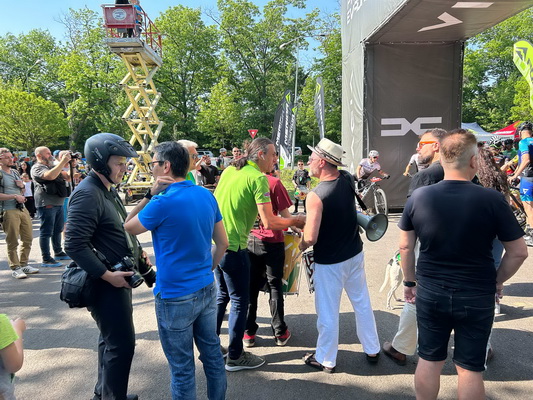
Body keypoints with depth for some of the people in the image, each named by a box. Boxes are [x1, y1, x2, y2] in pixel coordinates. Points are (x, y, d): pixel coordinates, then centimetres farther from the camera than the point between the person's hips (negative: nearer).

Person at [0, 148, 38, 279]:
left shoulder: (15, 172, 16)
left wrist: (22, 186, 4)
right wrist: (15, 196, -17)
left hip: (22, 208, 7)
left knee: (28, 238, 10)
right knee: (12, 241, -1)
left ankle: (24, 264, 23)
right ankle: (15, 268, 8)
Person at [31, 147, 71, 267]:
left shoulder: (52, 166, 21)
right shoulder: (37, 168, -7)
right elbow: (51, 176, -26)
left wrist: (68, 163, 7)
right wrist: (63, 161, -25)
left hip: (58, 203, 9)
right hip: (46, 203, -9)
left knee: (58, 229, 17)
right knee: (46, 232, -5)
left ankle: (58, 252, 29)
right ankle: (46, 259, -1)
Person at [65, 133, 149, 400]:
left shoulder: (107, 190, 11)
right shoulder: (87, 194, -20)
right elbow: (74, 245, -25)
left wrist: (136, 254, 14)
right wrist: (107, 275, -23)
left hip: (117, 277, 10)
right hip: (106, 283, -10)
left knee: (111, 339, 21)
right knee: (122, 344, -1)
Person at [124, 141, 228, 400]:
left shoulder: (162, 202, -18)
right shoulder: (206, 195, 2)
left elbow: (127, 228, 0)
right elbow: (223, 243, 8)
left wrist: (150, 195, -4)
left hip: (175, 296, -7)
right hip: (206, 289, 7)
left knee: (182, 368, 9)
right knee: (212, 353, 20)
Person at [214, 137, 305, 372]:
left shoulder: (230, 170, 10)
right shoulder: (258, 178, -13)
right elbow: (269, 222, -18)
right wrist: (294, 221, -1)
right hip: (233, 247, -8)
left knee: (222, 295, 22)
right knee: (240, 301, 7)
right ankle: (235, 357, 21)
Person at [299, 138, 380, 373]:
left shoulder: (316, 195, -25)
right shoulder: (348, 180, -5)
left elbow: (310, 238, -25)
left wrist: (299, 246, -5)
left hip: (329, 262, -7)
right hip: (355, 254, 7)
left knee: (328, 311, 9)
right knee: (362, 302, 20)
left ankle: (326, 360, 27)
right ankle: (372, 350, 37)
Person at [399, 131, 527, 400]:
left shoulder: (418, 197, -9)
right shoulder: (492, 200, -14)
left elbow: (405, 247, 0)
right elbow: (518, 252, -5)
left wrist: (409, 281, 13)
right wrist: (499, 280, 11)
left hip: (430, 293, 2)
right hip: (477, 297, -1)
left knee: (429, 360, 17)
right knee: (470, 368, 15)